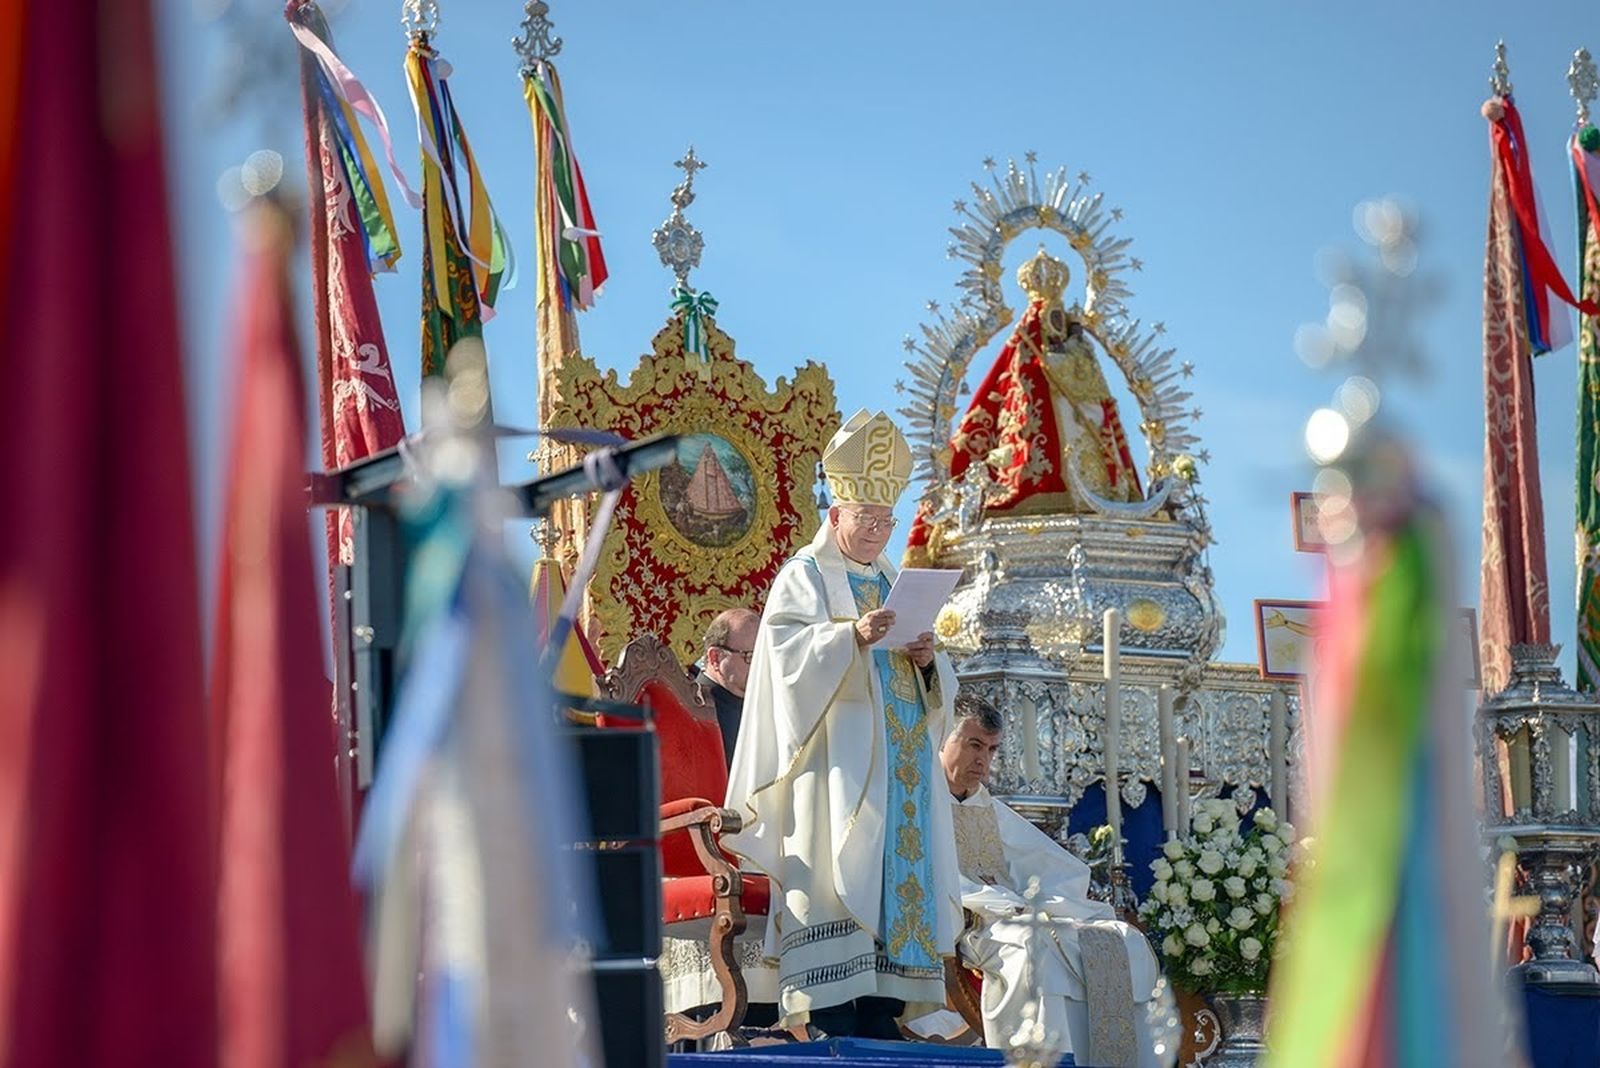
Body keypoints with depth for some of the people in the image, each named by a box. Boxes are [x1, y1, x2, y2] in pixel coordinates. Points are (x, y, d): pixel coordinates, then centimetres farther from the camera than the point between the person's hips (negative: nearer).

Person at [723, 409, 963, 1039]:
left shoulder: (895, 587, 22)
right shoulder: (804, 578, 4)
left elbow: (938, 688, 19)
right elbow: (786, 651, -13)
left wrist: (928, 662, -4)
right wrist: (852, 637, -27)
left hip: (900, 765, 7)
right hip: (839, 761, -7)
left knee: (897, 882, 1)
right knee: (837, 879, -14)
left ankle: (881, 1022, 2)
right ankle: (829, 1022, -15)